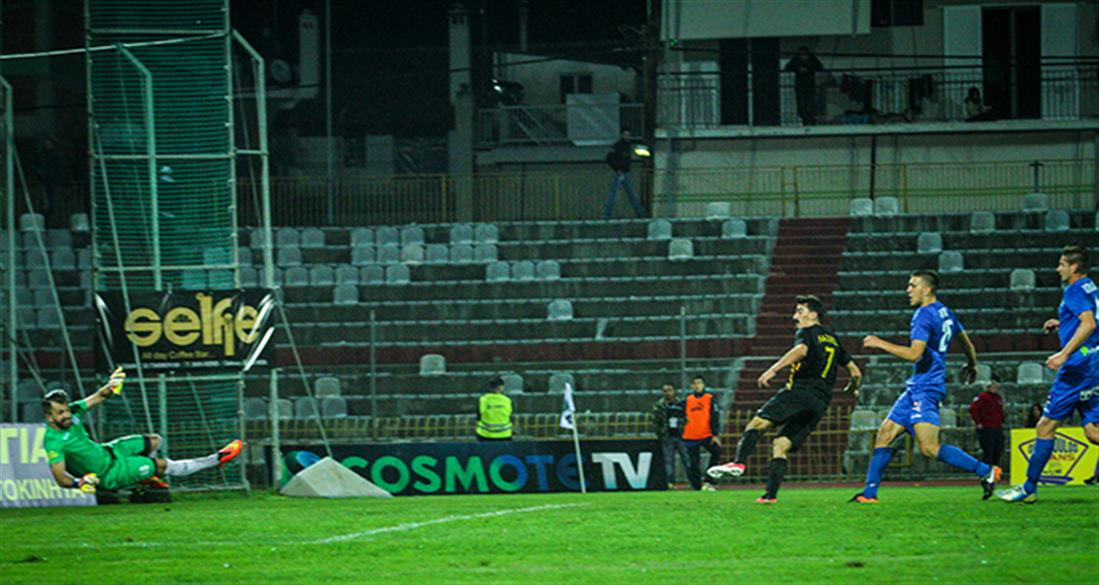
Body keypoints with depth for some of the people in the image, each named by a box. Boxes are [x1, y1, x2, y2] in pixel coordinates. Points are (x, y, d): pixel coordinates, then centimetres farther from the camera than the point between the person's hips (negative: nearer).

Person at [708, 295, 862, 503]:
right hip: (821, 402, 7)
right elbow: (855, 372, 28)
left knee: (758, 422, -15)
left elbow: (801, 350, -18)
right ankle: (771, 495, -10)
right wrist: (852, 390, 50)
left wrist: (773, 370, -26)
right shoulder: (833, 340, 27)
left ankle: (739, 462, -39)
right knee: (780, 446, 5)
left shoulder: (806, 333, 6)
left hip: (802, 390, -7)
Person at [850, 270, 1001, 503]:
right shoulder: (945, 313, 16)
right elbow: (966, 342, 28)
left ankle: (985, 471, -16)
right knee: (885, 434, 8)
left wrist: (880, 344, -14)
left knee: (929, 447, -18)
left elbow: (915, 353, -22)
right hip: (917, 388, 10)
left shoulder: (924, 316, -13)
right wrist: (972, 365, 47)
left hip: (925, 388, -10)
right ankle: (870, 491, 7)